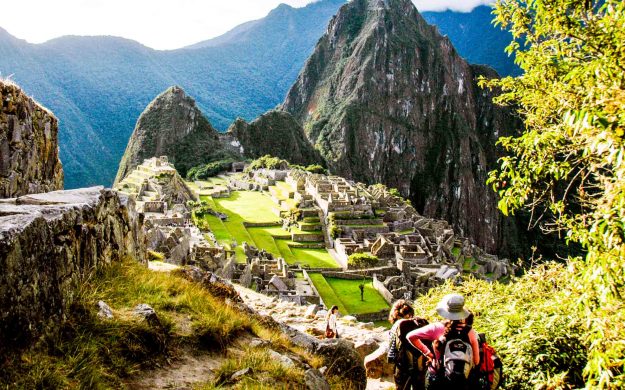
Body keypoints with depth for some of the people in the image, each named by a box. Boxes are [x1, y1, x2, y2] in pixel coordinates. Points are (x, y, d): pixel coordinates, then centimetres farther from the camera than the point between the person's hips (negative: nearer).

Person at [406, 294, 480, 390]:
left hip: (436, 377, -1)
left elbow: (410, 336, -6)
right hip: (460, 382, 1)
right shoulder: (469, 331, -7)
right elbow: (476, 361, -3)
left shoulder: (436, 328, -9)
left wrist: (427, 352, 1)